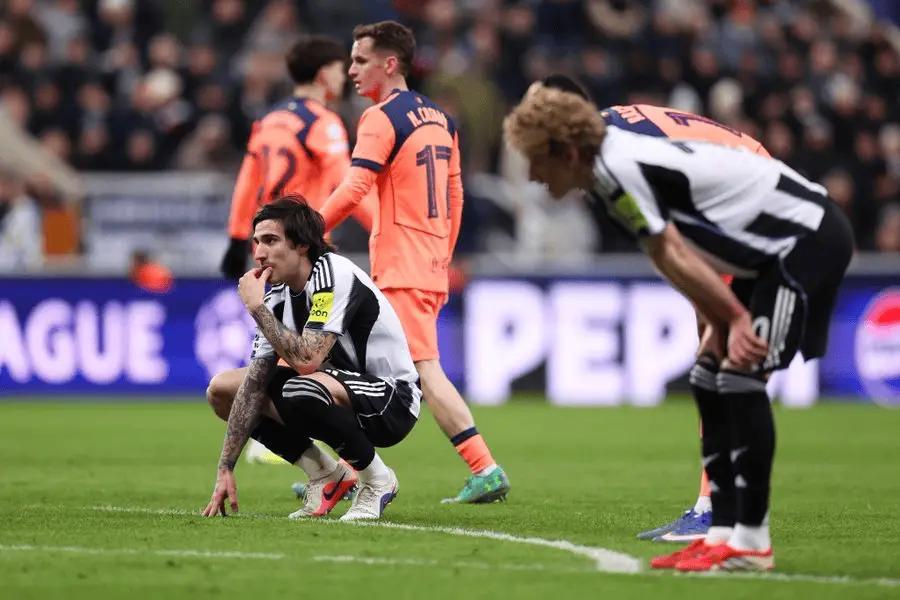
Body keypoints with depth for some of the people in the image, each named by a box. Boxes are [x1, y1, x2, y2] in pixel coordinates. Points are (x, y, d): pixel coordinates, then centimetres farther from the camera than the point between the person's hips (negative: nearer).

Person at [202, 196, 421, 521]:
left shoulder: (334, 275, -24)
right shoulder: (277, 299, -1)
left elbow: (307, 360, -34)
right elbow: (254, 385, -2)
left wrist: (257, 308, -23)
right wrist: (225, 469, -7)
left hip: (393, 399, -8)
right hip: (338, 389, 8)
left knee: (303, 390, -38)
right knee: (221, 389, 2)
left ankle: (377, 481, -12)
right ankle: (327, 475, 7)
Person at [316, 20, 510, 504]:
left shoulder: (382, 117, -11)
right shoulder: (440, 119, 15)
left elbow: (353, 190, -19)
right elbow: (455, 197, 18)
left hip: (401, 269, -9)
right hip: (432, 266, 9)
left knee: (425, 371, -10)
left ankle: (485, 471, -17)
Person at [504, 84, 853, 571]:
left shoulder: (618, 171, -22)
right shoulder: (611, 170, 8)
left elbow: (673, 259, -20)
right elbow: (677, 261, 6)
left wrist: (736, 319, -11)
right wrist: (724, 326, -3)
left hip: (808, 238, -10)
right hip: (776, 248, 10)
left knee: (741, 376, -15)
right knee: (710, 376, 8)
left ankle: (751, 542, -12)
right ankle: (725, 531, 8)